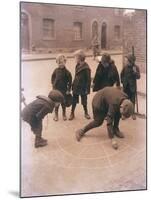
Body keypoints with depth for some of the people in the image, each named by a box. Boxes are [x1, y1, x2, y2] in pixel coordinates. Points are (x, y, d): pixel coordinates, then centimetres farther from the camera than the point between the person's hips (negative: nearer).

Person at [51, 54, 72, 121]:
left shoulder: (66, 72, -13)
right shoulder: (56, 70, -5)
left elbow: (70, 81, -9)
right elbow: (53, 78, 10)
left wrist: (68, 90, -8)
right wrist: (53, 85, 2)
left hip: (64, 90, -2)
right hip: (56, 89, 2)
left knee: (63, 103, 11)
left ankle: (64, 114, 30)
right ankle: (56, 114, 26)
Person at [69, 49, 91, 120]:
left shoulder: (86, 67, -18)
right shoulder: (77, 66, 3)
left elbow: (88, 79, -16)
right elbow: (76, 77, 10)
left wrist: (87, 89, -15)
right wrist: (73, 85, 9)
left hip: (83, 88, -6)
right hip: (76, 87, 6)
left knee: (84, 101, 11)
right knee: (74, 101, 11)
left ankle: (86, 113, 30)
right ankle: (72, 113, 23)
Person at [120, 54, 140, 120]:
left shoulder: (136, 67, -12)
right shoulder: (125, 67, -6)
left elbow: (138, 77, -16)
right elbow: (122, 74, 10)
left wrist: (135, 72, -31)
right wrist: (122, 81, 4)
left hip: (132, 86, -2)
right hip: (126, 86, 2)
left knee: (132, 100, 7)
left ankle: (133, 113, 20)